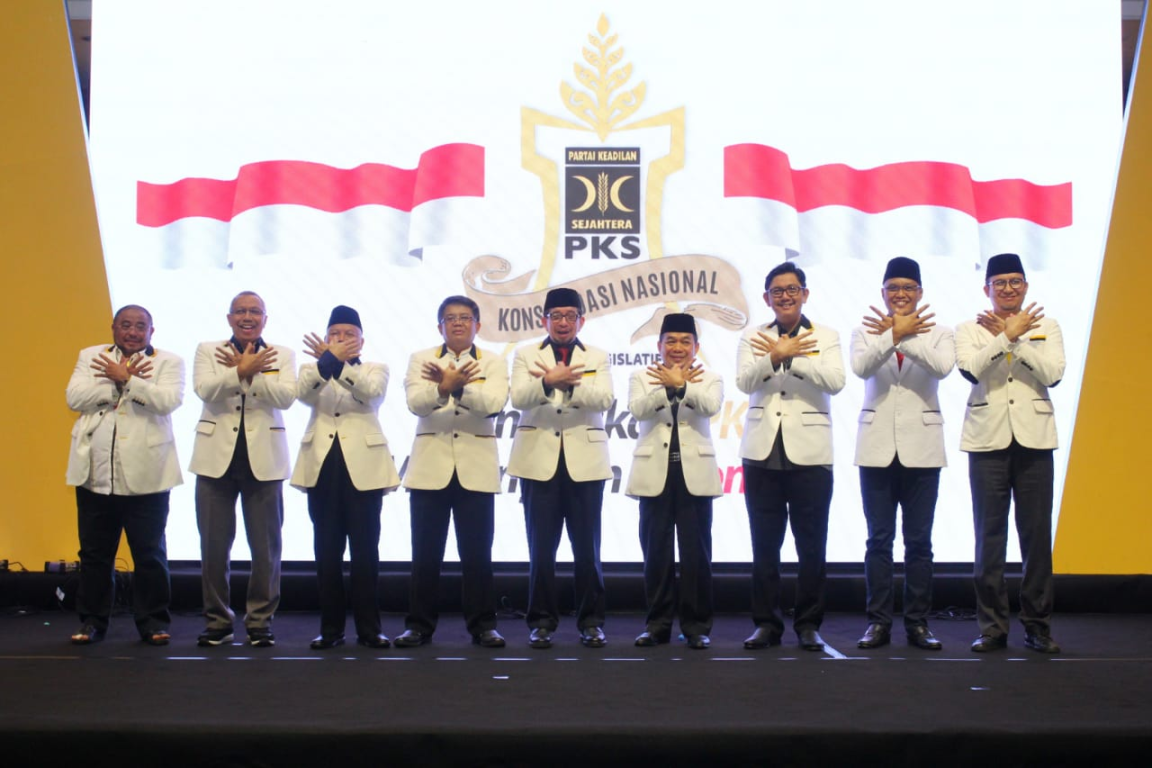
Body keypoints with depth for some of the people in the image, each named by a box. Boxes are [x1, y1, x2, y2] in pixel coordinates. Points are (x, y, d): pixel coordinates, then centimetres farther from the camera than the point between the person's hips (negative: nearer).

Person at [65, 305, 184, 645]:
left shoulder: (168, 362, 3)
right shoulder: (91, 356, 11)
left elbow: (168, 401, -13)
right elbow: (75, 398, -4)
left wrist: (125, 378, -14)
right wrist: (123, 379, -12)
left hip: (145, 475, -2)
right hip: (96, 473, 2)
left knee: (149, 553, 4)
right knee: (95, 552, 10)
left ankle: (153, 622, 13)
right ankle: (92, 620, 21)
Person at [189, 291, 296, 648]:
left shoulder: (282, 354, 7)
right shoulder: (207, 351, 8)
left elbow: (287, 396, -10)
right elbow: (205, 390, -10)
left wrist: (249, 372, -17)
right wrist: (242, 370, -20)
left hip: (263, 460, 0)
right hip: (217, 457, 0)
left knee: (266, 545, 2)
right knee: (213, 545, 3)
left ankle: (260, 621, 11)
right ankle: (217, 620, 14)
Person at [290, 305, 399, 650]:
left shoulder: (376, 369, 10)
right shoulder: (313, 368, 13)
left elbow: (370, 391, -14)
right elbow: (303, 393, -11)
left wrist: (339, 362, -28)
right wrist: (329, 359, -27)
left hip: (363, 467, -2)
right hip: (322, 466, 2)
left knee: (365, 550, -1)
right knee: (327, 551, 4)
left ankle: (368, 628, 6)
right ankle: (331, 627, 12)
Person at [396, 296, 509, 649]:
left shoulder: (493, 363, 7)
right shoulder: (420, 360, 8)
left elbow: (494, 404, -12)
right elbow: (416, 403, -9)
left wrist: (457, 386, -28)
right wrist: (444, 388, -30)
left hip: (476, 469, 0)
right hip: (430, 467, 0)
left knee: (477, 552, 1)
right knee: (426, 552, 3)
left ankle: (482, 624, 10)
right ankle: (419, 624, 11)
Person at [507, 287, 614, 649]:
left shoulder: (598, 357, 10)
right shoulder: (526, 355, 9)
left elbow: (603, 399, -8)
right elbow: (519, 398, -8)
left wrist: (568, 382, -25)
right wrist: (549, 382, -27)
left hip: (584, 460, 0)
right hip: (539, 460, 0)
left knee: (587, 545, 1)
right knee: (541, 546, 1)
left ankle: (591, 621, 9)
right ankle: (542, 621, 9)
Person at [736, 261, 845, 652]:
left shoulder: (826, 337, 7)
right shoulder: (753, 338, 10)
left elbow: (835, 381, -10)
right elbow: (744, 381, -6)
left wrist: (788, 357, -18)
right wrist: (775, 357, -23)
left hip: (809, 453, -1)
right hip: (763, 453, 1)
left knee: (811, 544, 1)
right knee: (764, 543, 5)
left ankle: (809, 623, 12)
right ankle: (767, 622, 13)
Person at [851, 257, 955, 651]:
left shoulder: (938, 333, 6)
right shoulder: (866, 331, 7)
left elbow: (943, 366, -16)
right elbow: (861, 367, -13)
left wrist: (900, 336, -20)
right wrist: (895, 334, -22)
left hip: (921, 448, 0)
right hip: (878, 448, 0)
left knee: (919, 541, 4)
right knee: (879, 540, 4)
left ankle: (918, 623, 11)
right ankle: (878, 622, 10)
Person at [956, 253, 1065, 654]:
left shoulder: (1045, 327, 10)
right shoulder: (970, 329, 7)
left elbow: (1052, 374, -7)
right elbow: (971, 370, -13)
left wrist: (1013, 337, -9)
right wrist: (1009, 334, -13)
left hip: (1033, 439, 1)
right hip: (988, 439, 0)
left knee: (1037, 534, 1)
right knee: (990, 534, 0)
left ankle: (1038, 624, 11)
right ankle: (992, 626, 7)